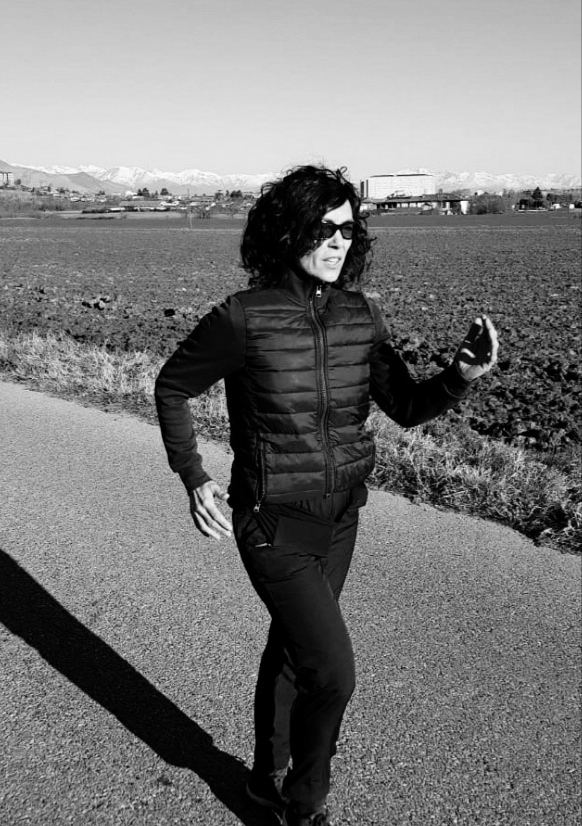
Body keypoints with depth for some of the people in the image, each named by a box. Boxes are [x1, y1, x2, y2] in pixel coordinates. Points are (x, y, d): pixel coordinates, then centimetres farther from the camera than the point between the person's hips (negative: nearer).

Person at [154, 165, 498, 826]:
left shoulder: (361, 316, -3)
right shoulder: (244, 318, -18)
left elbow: (406, 407, -2)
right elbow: (172, 386, -4)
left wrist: (462, 376, -22)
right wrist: (192, 478, -12)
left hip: (340, 518, 6)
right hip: (273, 524, -5)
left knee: (292, 650, 22)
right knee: (333, 674, -7)